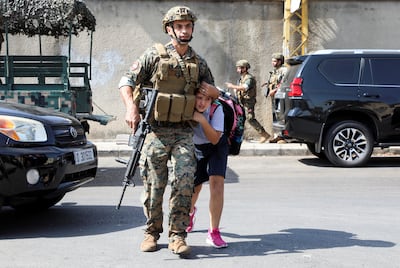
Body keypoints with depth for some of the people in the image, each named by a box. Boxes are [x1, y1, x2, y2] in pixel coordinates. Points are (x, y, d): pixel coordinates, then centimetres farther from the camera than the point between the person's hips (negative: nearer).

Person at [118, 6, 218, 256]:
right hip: (155, 132, -2)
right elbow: (126, 81, -1)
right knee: (154, 185, 2)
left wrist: (209, 90, 3)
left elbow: (213, 92, 28)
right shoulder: (155, 55, 0)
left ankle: (177, 235, -2)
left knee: (184, 182, -10)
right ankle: (152, 233, 18)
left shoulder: (199, 63, 13)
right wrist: (131, 108, -17)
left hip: (184, 133, 3)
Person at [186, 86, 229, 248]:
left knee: (217, 182, -22)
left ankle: (214, 232, -14)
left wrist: (202, 120, -43)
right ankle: (191, 211, 48)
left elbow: (215, 139, -31)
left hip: (217, 148, -2)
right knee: (193, 187, 7)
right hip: (196, 149, 2)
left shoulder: (216, 109, -29)